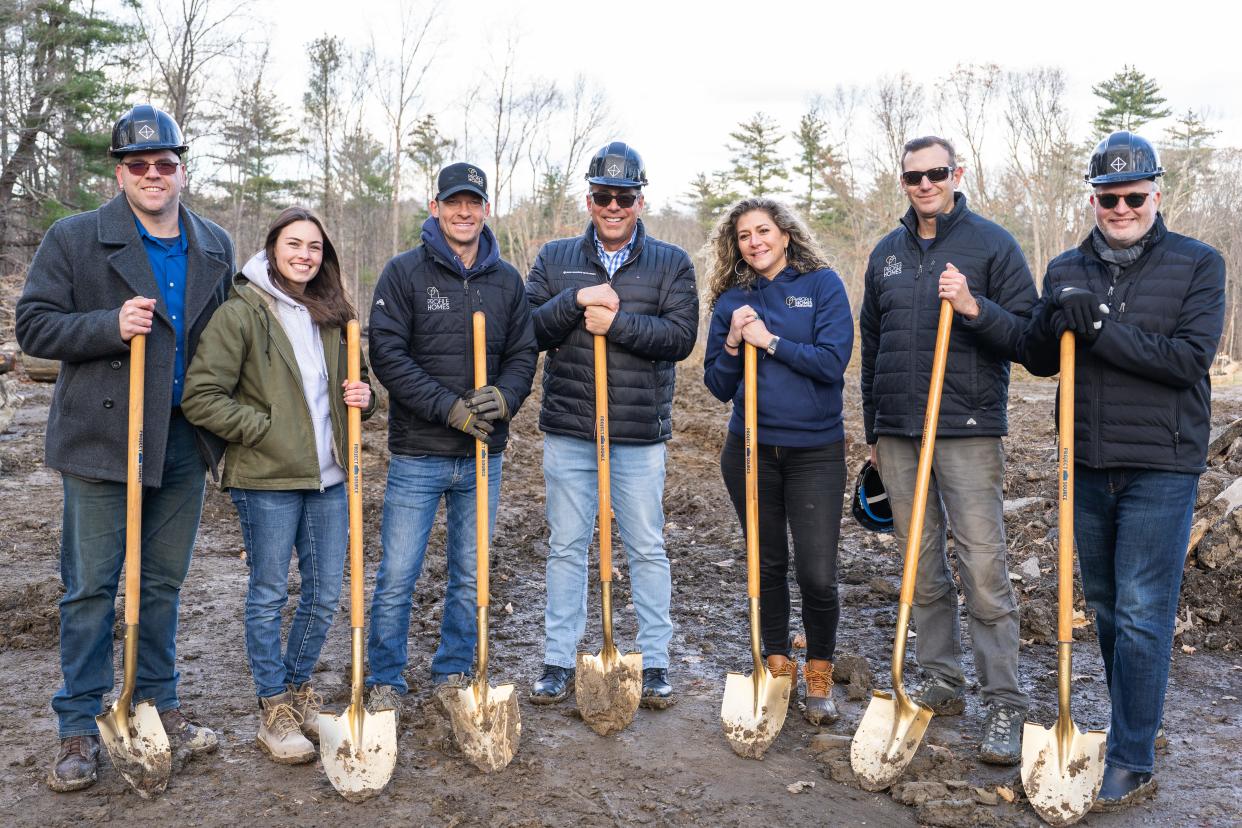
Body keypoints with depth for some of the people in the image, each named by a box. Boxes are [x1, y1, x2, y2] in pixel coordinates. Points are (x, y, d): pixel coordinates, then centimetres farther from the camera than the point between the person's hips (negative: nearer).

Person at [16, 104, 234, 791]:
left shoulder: (215, 248, 9)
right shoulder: (74, 238, -2)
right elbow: (33, 325, -4)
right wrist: (111, 325, -21)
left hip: (183, 443, 4)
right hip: (102, 438, -3)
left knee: (164, 582, 14)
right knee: (90, 587, 3)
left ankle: (160, 703, 27)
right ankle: (79, 726, 16)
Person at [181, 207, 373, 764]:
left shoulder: (331, 316, 12)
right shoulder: (240, 313, -7)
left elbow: (348, 385, 24)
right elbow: (200, 398, -11)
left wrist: (362, 397, 1)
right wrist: (263, 429, -13)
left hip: (329, 477, 6)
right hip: (267, 480, -6)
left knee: (325, 593, 12)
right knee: (269, 595, 6)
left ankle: (297, 687, 33)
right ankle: (274, 711, 20)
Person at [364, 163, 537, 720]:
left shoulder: (507, 280, 8)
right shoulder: (405, 272, -4)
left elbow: (524, 353, 8)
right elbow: (388, 355, -11)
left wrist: (504, 397, -14)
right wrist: (450, 409, -18)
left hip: (484, 455, 4)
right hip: (418, 453, -3)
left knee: (470, 577, 13)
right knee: (397, 577, 1)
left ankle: (454, 676, 30)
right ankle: (386, 683, 20)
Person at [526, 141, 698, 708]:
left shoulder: (671, 264, 4)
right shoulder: (555, 259, 8)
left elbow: (681, 336, -9)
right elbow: (528, 331, -2)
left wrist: (616, 322, -20)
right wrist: (576, 302, -17)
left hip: (641, 434, -1)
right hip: (567, 431, 2)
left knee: (647, 549, 7)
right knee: (566, 547, 9)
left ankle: (655, 663, 20)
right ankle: (560, 662, 21)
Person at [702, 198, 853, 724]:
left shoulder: (822, 284, -1)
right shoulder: (732, 300, 6)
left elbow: (832, 362, -12)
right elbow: (718, 387, 6)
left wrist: (769, 341, -14)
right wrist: (733, 344, -11)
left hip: (815, 449, -2)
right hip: (751, 450, 3)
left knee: (818, 576, -5)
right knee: (768, 566, 13)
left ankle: (819, 678, 18)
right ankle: (778, 668, 30)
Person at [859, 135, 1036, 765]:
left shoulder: (992, 244, 0)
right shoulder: (886, 253, 14)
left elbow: (1028, 335, -3)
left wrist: (974, 308, -21)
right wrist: (872, 430, 18)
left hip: (968, 431, -4)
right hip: (897, 433, 5)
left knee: (984, 573, -5)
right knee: (922, 569, 11)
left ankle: (1004, 706, 5)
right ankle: (941, 684, 24)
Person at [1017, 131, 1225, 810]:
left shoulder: (1197, 265, -3)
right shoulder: (1066, 269, 8)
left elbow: (1191, 358, -15)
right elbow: (1038, 362, 7)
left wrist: (1099, 328, -21)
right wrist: (1052, 322, -14)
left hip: (1161, 467, -5)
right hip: (1088, 466, 5)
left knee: (1143, 616, -4)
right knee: (1105, 607, 15)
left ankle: (1131, 764, 5)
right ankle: (1136, 723, 34)